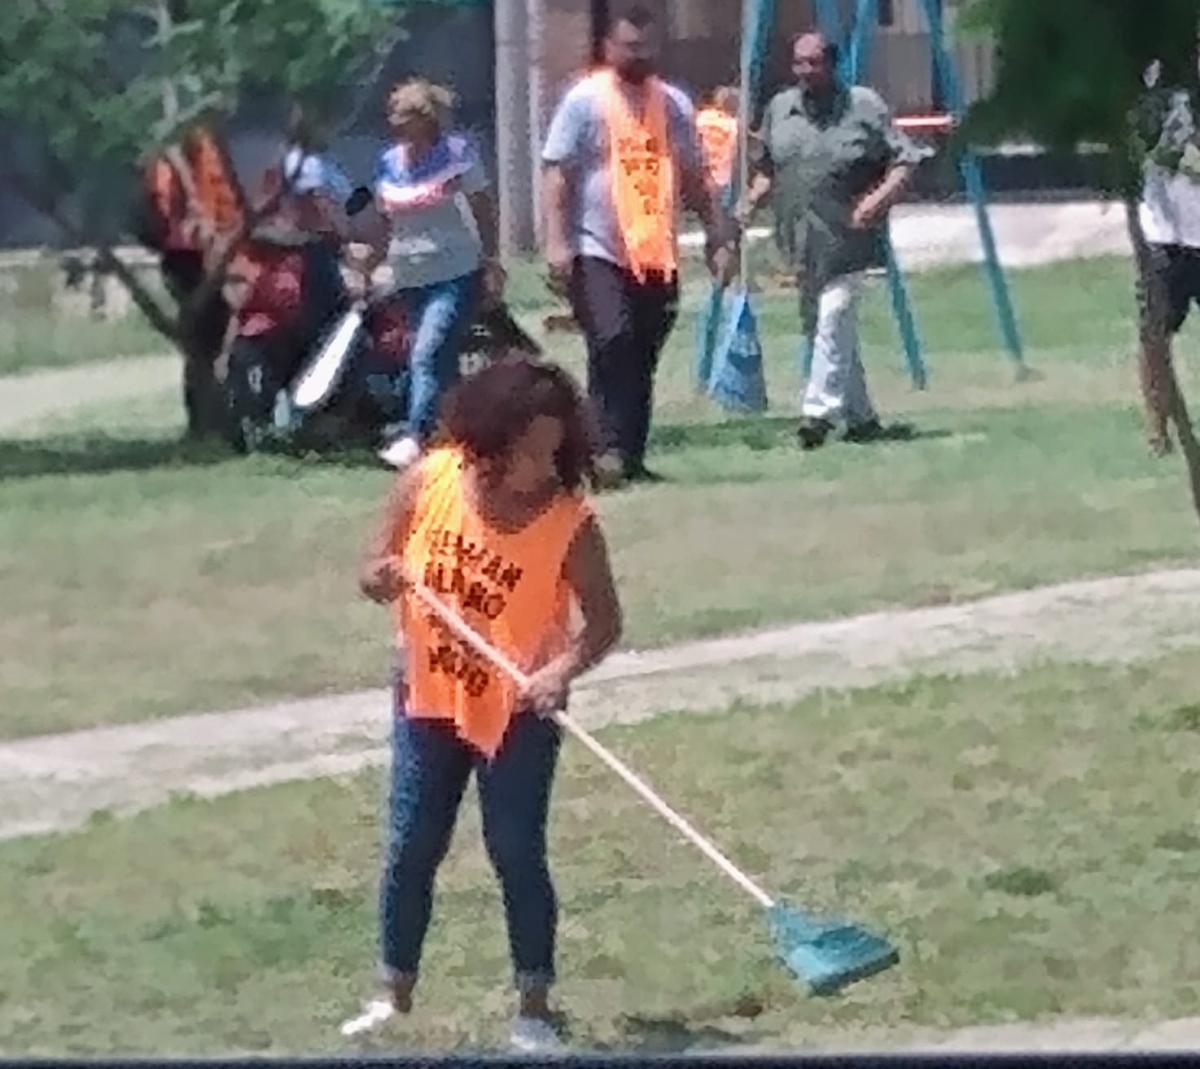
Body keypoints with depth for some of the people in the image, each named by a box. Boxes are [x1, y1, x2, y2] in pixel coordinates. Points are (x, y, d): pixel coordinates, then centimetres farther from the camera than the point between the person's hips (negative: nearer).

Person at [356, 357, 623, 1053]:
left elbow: (605, 621, -14)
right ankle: (395, 997, 22)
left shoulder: (569, 523, -18)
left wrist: (564, 669, -32)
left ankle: (535, 1008, 9)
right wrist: (386, 578, -22)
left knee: (518, 853, -2)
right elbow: (375, 574, 2)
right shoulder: (430, 481, -10)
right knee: (411, 850, 8)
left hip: (518, 714, -3)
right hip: (429, 703, 3)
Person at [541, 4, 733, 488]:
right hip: (598, 253, -5)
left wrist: (718, 239, 13)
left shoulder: (674, 104, 12)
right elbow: (557, 173, -5)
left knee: (642, 359, 6)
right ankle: (610, 448, -18)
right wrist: (557, 241, -15)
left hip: (657, 256, 5)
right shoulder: (584, 101, -2)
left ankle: (632, 457, 13)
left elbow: (695, 179, 19)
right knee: (611, 342, -20)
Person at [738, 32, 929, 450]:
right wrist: (751, 201, 4)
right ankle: (860, 416, 21)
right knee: (818, 326, 10)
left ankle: (821, 410, -22)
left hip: (849, 239, -6)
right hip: (801, 243, 6)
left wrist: (879, 199, -18)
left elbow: (904, 162, -3)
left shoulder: (864, 105, -4)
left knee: (834, 318, -19)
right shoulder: (779, 109, 11)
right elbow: (767, 169, 22)